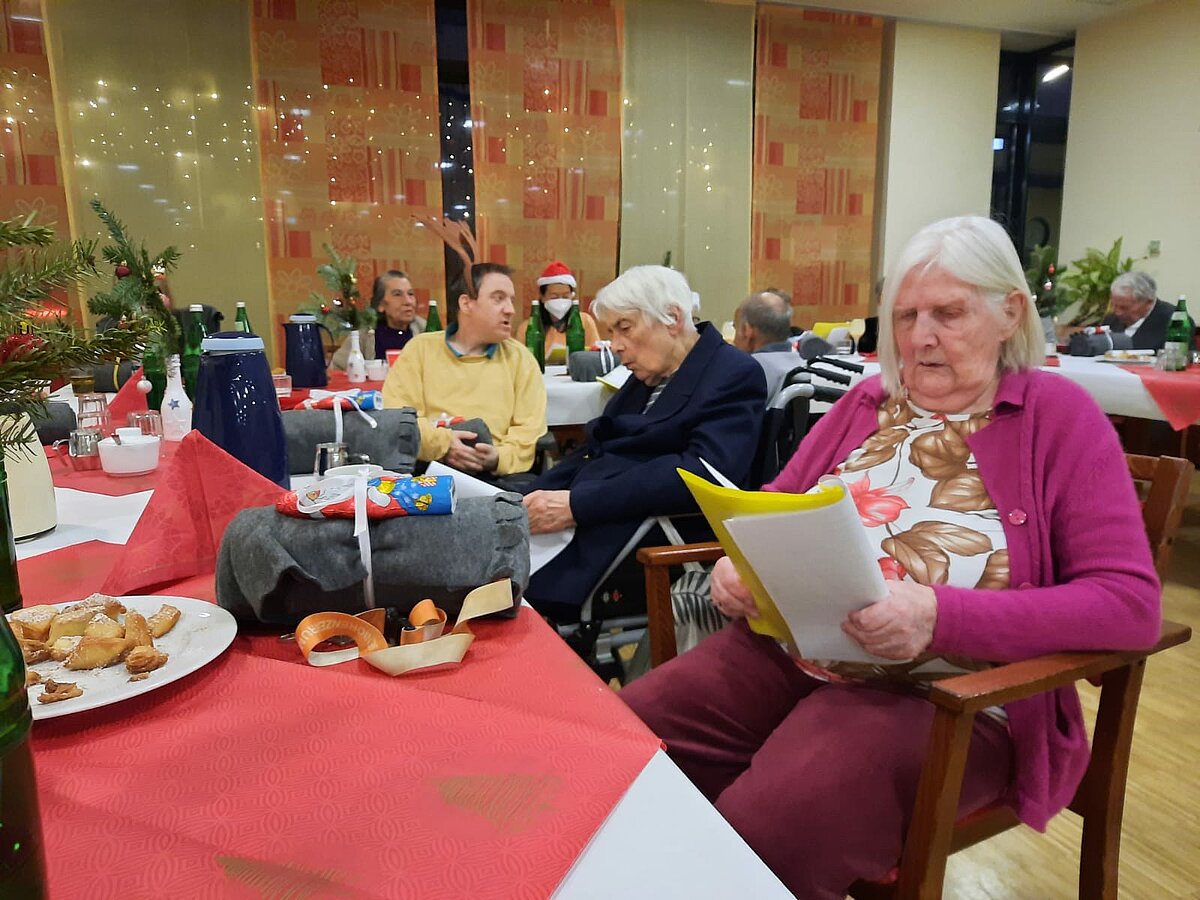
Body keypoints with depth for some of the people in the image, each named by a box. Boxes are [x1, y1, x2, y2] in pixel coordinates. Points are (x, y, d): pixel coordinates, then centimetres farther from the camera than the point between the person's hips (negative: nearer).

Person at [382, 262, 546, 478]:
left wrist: (499, 459, -14)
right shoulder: (421, 348, 12)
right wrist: (440, 444, -12)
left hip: (495, 478, 0)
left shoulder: (520, 358, 13)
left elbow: (529, 430, 5)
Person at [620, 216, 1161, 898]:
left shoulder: (1059, 416, 0)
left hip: (944, 694, -4)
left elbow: (1130, 602, -9)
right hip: (785, 651, 5)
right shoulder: (868, 403, 14)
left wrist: (940, 616, -24)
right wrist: (740, 559, -3)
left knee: (764, 834, -26)